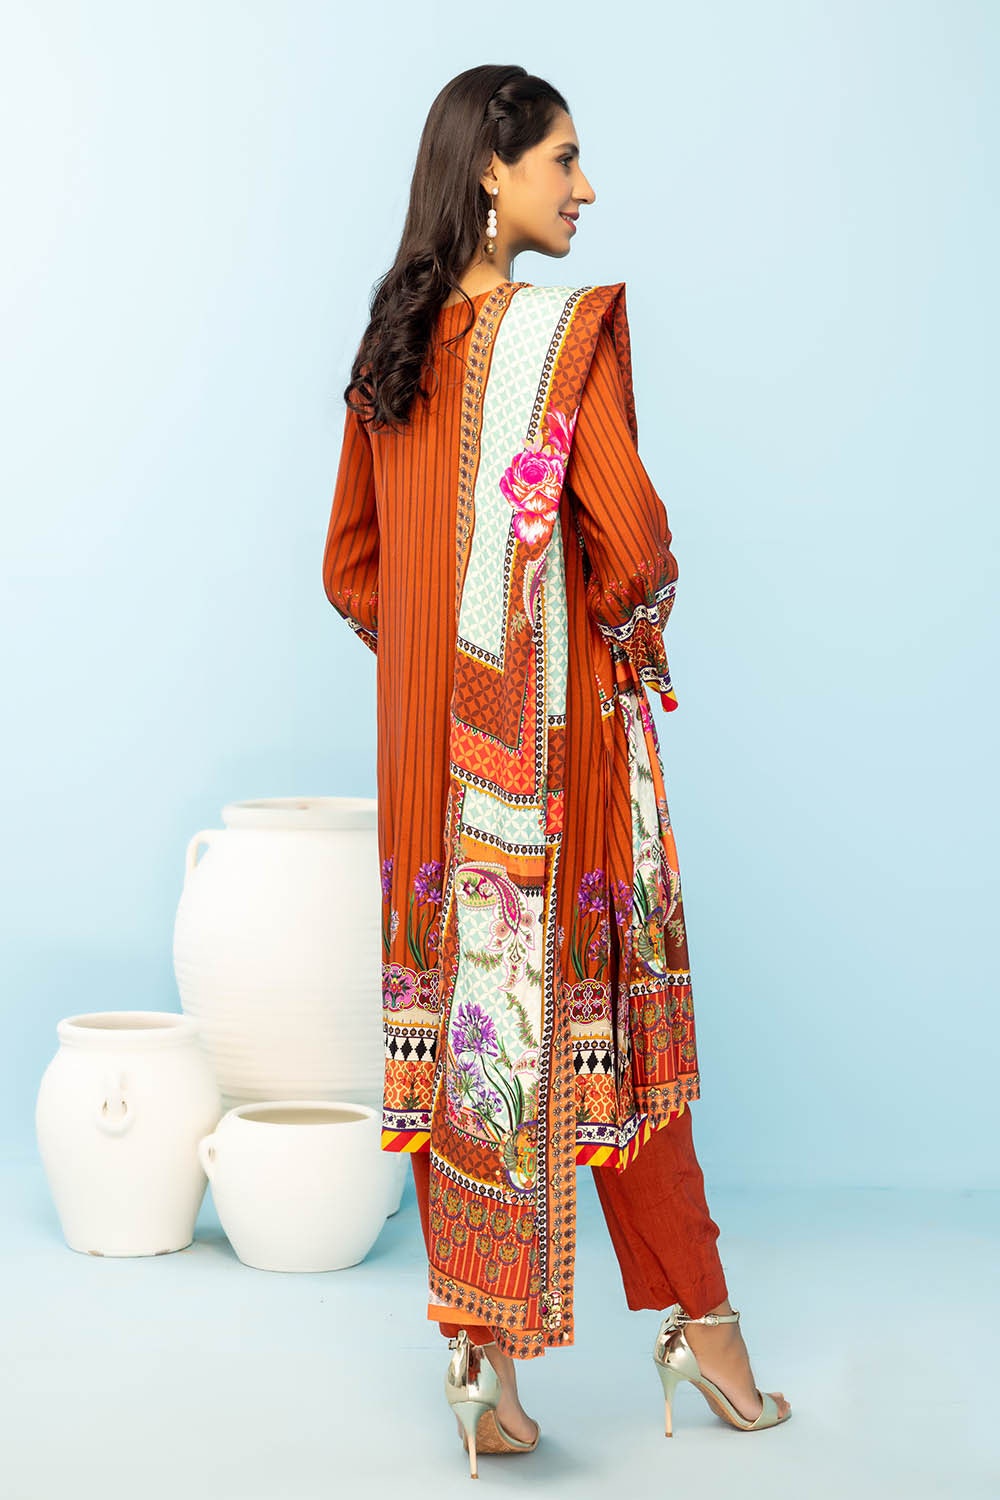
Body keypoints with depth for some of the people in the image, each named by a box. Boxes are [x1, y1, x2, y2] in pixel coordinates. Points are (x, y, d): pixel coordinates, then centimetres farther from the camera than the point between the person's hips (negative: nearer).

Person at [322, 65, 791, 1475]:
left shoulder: (391, 347, 7)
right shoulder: (573, 327, -14)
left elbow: (350, 566, 12)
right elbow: (628, 533, -21)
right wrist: (634, 637, -3)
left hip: (434, 742, 5)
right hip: (567, 733, -5)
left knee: (464, 1015, 8)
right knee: (607, 1019, 7)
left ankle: (484, 1356, 14)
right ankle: (698, 1321, 21)